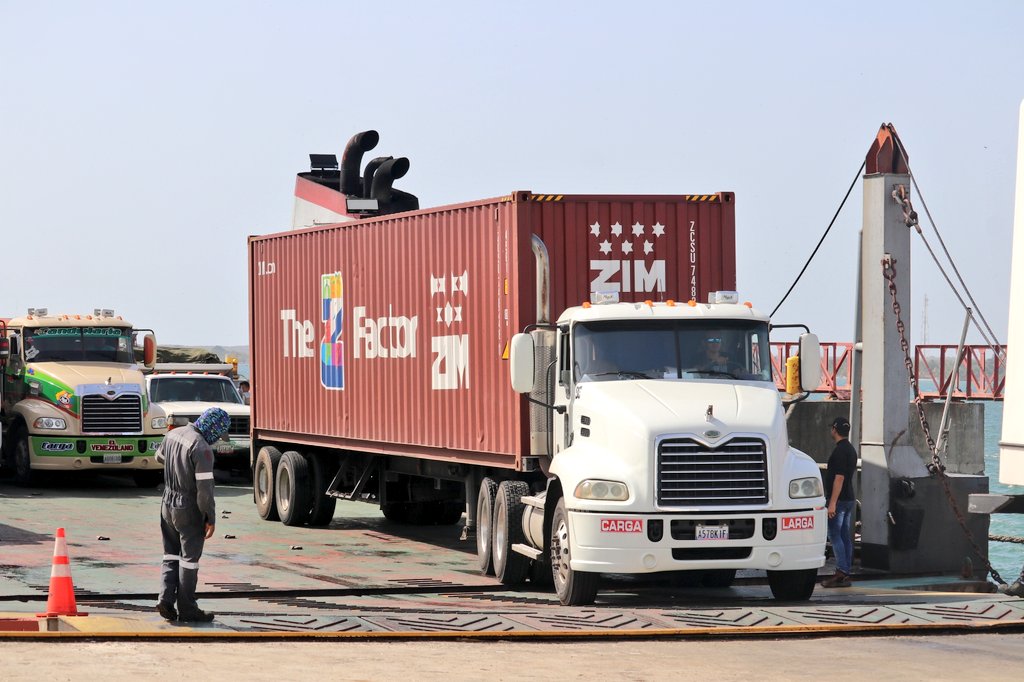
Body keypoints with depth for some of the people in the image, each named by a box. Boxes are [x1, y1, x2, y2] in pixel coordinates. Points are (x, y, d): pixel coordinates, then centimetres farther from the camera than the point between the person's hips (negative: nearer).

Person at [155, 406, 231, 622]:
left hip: (168, 505, 7)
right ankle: (187, 609, 10)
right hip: (189, 511, -7)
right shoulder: (202, 449, -23)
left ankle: (166, 598, 4)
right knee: (189, 559, 4)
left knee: (171, 555, 17)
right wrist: (211, 519, -15)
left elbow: (160, 457, 22)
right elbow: (205, 488, -24)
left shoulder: (173, 435, 1)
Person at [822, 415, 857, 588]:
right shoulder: (851, 449, 15)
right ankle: (845, 574, 10)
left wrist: (832, 503, -22)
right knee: (845, 536, 9)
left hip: (839, 500, -9)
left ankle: (841, 572, -14)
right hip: (849, 499, 9)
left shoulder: (839, 451, -16)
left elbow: (839, 477, -21)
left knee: (835, 535, -8)